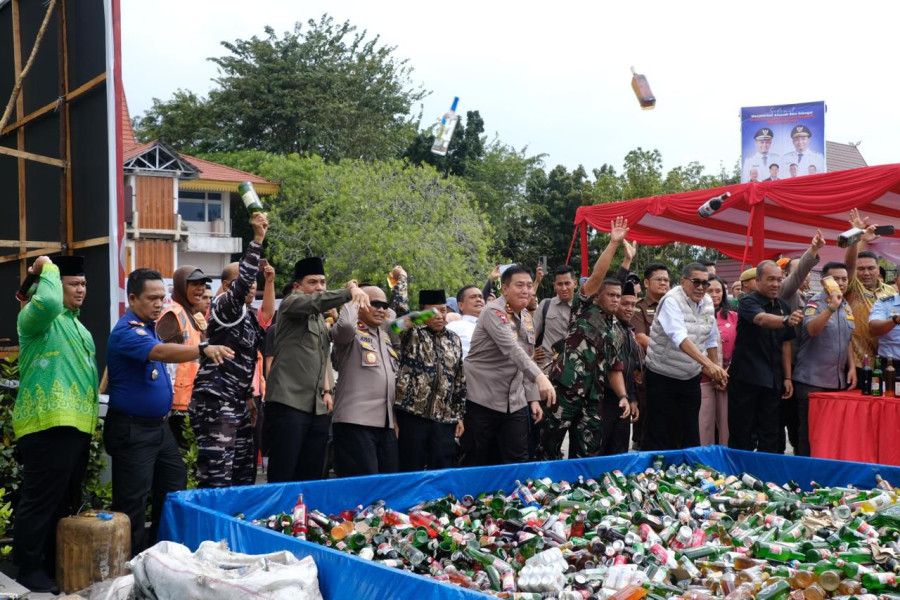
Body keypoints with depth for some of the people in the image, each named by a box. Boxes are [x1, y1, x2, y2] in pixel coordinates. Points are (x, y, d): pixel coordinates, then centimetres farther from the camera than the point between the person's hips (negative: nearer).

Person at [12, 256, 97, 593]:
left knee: (66, 501, 14)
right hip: (48, 425, -9)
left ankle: (55, 564, 24)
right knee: (41, 501, -6)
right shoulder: (36, 317, -5)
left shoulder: (77, 325, 22)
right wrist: (49, 268, -15)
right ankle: (30, 569, 3)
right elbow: (47, 301, -31)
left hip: (77, 425, 9)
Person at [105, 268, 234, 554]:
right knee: (133, 501, -4)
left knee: (173, 486, 16)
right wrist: (203, 349, -51)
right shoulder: (127, 331, -20)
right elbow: (162, 352, -38)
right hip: (132, 430, -10)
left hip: (159, 425, 10)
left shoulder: (148, 327, 11)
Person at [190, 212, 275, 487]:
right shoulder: (223, 307, -8)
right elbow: (242, 282, -23)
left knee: (244, 477, 10)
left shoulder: (247, 315, 16)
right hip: (214, 403, -9)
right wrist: (258, 239, -24)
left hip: (237, 405, 9)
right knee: (217, 478, -13)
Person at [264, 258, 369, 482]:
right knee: (282, 478, -10)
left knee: (311, 478, 8)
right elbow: (317, 302, -23)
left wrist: (326, 390, 16)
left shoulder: (321, 319, 23)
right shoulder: (291, 304, -1)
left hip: (317, 408, 8)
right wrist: (351, 291, -32)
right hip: (288, 404, -8)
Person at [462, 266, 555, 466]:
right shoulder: (494, 312, -15)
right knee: (476, 464, 2)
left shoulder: (527, 318, 11)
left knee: (518, 462, 4)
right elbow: (512, 349, -30)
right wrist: (540, 377, -42)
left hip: (515, 404, 7)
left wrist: (533, 398, 9)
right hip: (483, 400, -7)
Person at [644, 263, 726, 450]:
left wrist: (715, 370, 15)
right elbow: (679, 336, -33)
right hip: (663, 377, -6)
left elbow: (711, 340, 15)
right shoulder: (672, 301, -18)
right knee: (661, 437, -2)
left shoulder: (707, 303, 4)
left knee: (691, 435, 9)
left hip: (691, 378, 6)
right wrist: (708, 364, -42)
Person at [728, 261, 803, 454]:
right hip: (746, 378, -6)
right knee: (741, 434, 0)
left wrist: (787, 377, 10)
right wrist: (786, 320, -51)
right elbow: (762, 319, -32)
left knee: (770, 436, 8)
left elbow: (785, 343, 15)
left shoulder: (783, 306, 11)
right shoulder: (748, 301, -10)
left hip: (773, 380, 6)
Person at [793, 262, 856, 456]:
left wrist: (852, 367, 10)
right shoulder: (815, 303, -8)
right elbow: (812, 329, -26)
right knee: (809, 433, -3)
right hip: (812, 381, -7)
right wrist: (832, 307, -33)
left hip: (838, 381, 7)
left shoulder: (847, 307, 14)